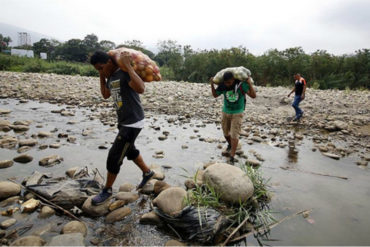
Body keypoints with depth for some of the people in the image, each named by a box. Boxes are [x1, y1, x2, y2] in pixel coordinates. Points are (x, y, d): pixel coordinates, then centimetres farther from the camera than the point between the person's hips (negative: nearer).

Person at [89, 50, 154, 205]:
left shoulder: (125, 73, -19)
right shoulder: (111, 77, 8)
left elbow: (141, 89, -38)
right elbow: (105, 95, 22)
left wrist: (128, 65, -32)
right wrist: (101, 76, 10)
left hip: (133, 123, -10)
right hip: (124, 122, 10)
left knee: (114, 156, -2)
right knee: (130, 151, 22)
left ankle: (107, 190, 17)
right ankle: (147, 173, 43)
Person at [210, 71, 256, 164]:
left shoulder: (241, 84, -19)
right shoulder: (222, 85, -11)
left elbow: (253, 95, -20)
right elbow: (215, 95, 5)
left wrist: (250, 83, -27)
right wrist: (212, 85, -8)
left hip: (237, 113, -3)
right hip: (225, 112, 4)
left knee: (234, 135, -9)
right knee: (226, 133, 15)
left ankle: (232, 157, -3)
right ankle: (230, 145, 46)